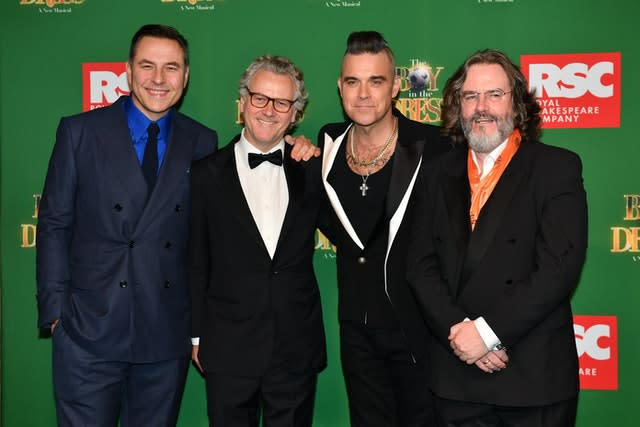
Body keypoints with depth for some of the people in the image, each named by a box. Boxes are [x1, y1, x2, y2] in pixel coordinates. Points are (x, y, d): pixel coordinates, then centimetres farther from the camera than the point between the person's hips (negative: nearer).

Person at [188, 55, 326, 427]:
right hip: (229, 350, -2)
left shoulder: (310, 169, 4)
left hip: (297, 350, 2)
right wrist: (197, 335, 3)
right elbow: (195, 263, 2)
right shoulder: (207, 173, -2)